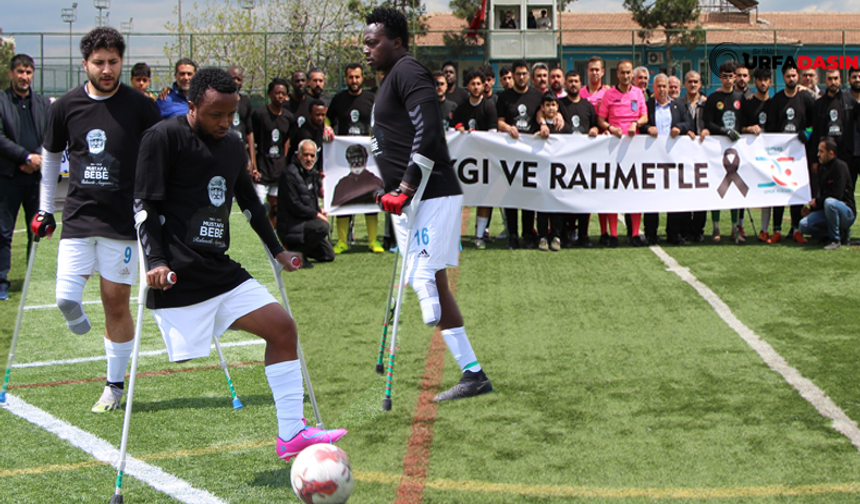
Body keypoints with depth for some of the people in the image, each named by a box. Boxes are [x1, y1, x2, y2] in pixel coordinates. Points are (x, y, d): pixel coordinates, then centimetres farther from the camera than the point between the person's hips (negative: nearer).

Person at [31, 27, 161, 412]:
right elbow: (51, 155, 16)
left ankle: (115, 386, 17)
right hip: (78, 217, 2)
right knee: (66, 299, -12)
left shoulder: (140, 107, -4)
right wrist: (45, 209, 18)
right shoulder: (66, 106, 2)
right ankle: (77, 317, 26)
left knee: (116, 304, 3)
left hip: (123, 220, -1)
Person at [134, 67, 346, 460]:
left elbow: (249, 201, 29)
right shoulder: (163, 138, -7)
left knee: (282, 327, -1)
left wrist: (276, 250, 28)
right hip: (177, 280, -7)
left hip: (222, 271, 7)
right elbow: (144, 204, -10)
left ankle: (291, 434, 1)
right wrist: (157, 262, -19)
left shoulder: (233, 146, 15)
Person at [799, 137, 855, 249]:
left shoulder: (840, 166, -14)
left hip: (847, 212, -8)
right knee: (804, 225, -12)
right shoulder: (822, 167, 10)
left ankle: (835, 240, -20)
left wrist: (817, 201, -11)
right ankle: (842, 234, 3)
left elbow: (837, 195, -20)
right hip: (826, 211, 8)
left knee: (829, 202, -40)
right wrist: (812, 209, 5)